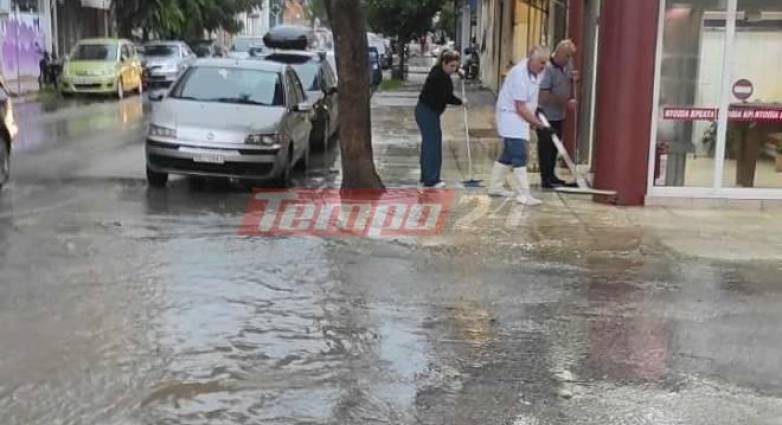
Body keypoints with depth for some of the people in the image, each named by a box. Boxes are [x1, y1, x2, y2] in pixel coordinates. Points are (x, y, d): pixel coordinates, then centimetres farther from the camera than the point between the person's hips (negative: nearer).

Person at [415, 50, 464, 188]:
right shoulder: (439, 77, -23)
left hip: (425, 111, 10)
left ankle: (426, 177, 23)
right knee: (433, 144, -7)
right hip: (427, 113, -10)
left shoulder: (439, 71, 6)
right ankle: (431, 180, -4)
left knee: (428, 143, 15)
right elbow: (448, 98, -20)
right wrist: (461, 102, -4)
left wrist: (458, 70, 13)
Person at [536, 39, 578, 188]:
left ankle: (551, 175, 27)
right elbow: (544, 96, -24)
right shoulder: (548, 68, -21)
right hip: (546, 115, -8)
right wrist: (566, 102, -20)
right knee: (546, 147, 0)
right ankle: (546, 179, 6)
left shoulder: (568, 64, 3)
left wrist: (573, 77, -2)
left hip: (559, 114, 8)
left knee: (555, 146, 15)